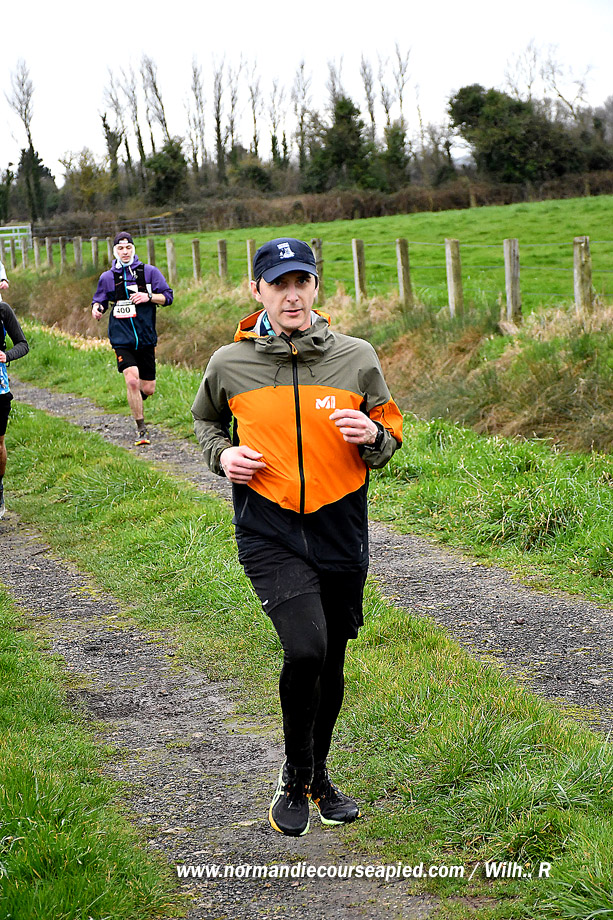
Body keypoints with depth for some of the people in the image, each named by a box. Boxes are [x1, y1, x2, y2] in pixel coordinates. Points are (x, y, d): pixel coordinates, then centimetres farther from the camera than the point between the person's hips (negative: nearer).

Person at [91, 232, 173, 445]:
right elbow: (100, 300, 17)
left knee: (148, 389, 3)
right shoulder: (107, 277, 5)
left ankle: (136, 400, 42)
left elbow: (168, 297, 2)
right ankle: (141, 430, -6)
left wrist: (149, 296, -17)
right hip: (122, 339, -1)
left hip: (146, 339, 1)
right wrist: (97, 308, -6)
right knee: (132, 381, -18)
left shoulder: (150, 272, 2)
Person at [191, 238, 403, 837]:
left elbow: (389, 430, 10)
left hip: (340, 533, 2)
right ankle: (294, 776, 4)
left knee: (330, 665, 14)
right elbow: (206, 419, 18)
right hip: (268, 533, -2)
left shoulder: (357, 358, -1)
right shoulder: (229, 365, -2)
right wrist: (222, 455, -2)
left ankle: (317, 775, 39)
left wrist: (373, 436, -13)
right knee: (305, 649, -21)